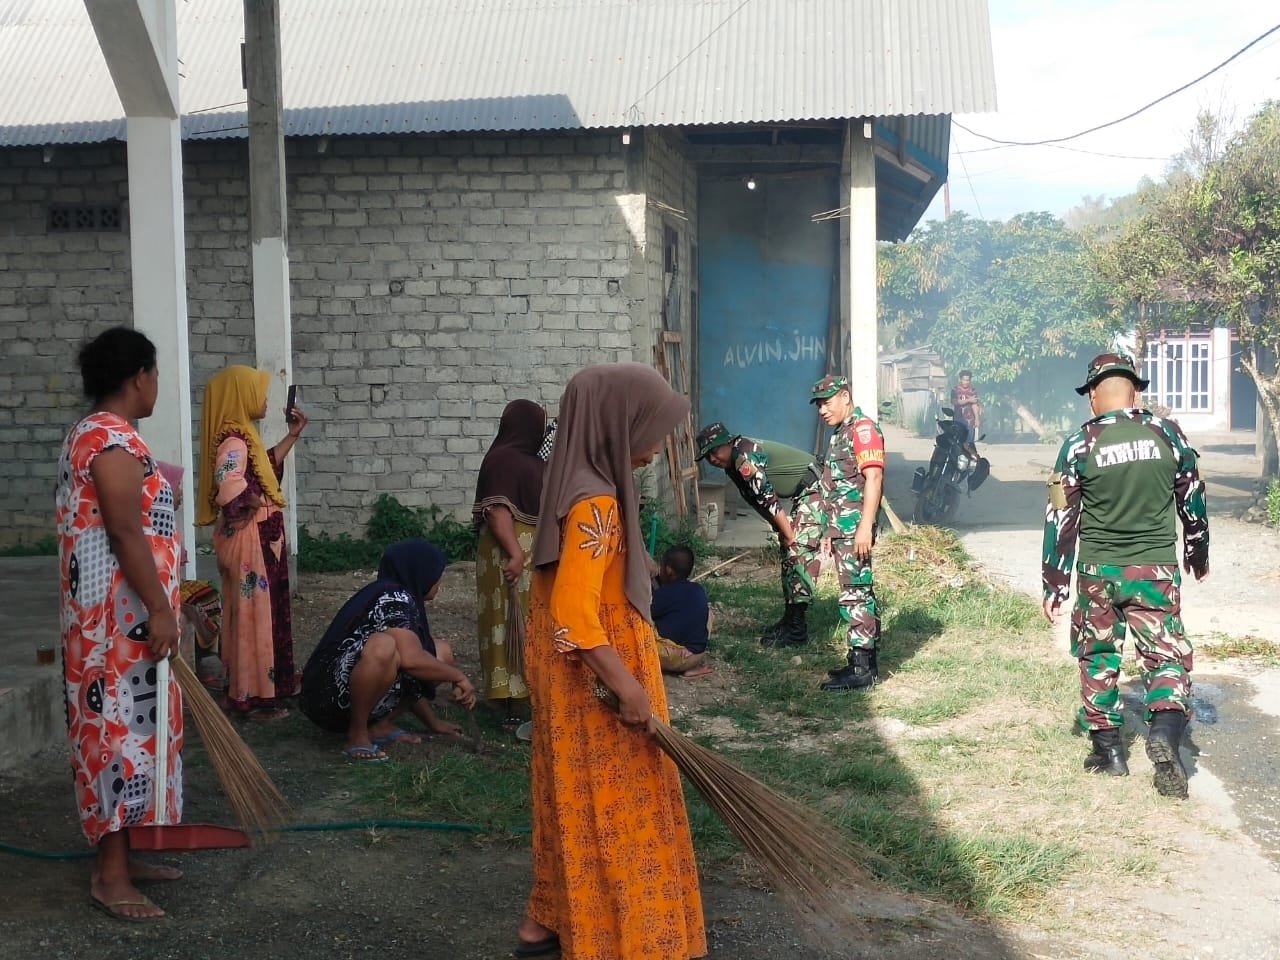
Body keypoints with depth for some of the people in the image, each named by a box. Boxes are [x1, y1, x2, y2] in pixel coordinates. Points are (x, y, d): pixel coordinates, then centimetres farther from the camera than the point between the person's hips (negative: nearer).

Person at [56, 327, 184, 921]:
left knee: (122, 729, 14)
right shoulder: (113, 439, -18)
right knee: (123, 729, -7)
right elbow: (125, 533, -22)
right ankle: (110, 874, -1)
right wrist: (160, 609, -20)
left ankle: (119, 854, 22)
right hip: (122, 618, -11)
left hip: (118, 616, 11)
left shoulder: (93, 435, 16)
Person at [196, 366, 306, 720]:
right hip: (250, 543, -10)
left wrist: (293, 435, 23)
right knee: (253, 616, -2)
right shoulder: (233, 441, -22)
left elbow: (266, 466, 26)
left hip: (259, 541, 10)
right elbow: (230, 484, -39)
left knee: (262, 615, 18)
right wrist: (253, 505, -21)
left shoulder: (241, 435, 10)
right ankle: (253, 697, 7)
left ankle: (262, 686, 29)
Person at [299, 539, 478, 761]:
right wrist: (458, 676, -14)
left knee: (441, 652, 10)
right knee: (383, 646, -37)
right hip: (333, 698, -10)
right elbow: (411, 659, -28)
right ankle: (357, 734, -19)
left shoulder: (402, 600, 16)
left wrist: (432, 721, 21)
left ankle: (380, 725, 2)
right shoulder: (393, 598, -14)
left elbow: (408, 676, 22)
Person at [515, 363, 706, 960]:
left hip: (580, 675, 10)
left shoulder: (582, 486, 6)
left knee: (579, 802, 19)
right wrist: (626, 685, -23)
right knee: (610, 807, 3)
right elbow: (574, 612, -28)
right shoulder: (595, 502, -24)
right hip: (595, 679, -10)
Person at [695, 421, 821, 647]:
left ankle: (796, 629, -13)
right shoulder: (733, 466, 7)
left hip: (816, 489, -10)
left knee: (798, 553, -14)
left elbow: (769, 500, -23)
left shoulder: (746, 459, -24)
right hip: (802, 495, 10)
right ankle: (789, 620, 21)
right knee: (788, 553, 13)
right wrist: (782, 532, 8)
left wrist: (790, 537, -16)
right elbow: (756, 501, 12)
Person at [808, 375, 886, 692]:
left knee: (855, 594, -9)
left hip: (854, 528, -10)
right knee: (859, 593, 13)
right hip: (841, 528, 10)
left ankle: (861, 669, -8)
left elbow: (873, 479, -19)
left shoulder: (863, 428, -11)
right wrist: (831, 533, 21)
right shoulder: (841, 433, 20)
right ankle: (865, 661, 19)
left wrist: (865, 527, -25)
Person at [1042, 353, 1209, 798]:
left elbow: (1060, 518, -5)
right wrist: (1198, 554, 24)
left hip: (1098, 572, 0)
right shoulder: (1167, 434, -3)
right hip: (1157, 569, 0)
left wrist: (1054, 584, 3)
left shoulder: (1079, 445, -8)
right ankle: (1165, 732, -18)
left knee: (1097, 657, 16)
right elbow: (1193, 499, 7)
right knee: (1166, 654, 5)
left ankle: (1108, 748, 19)